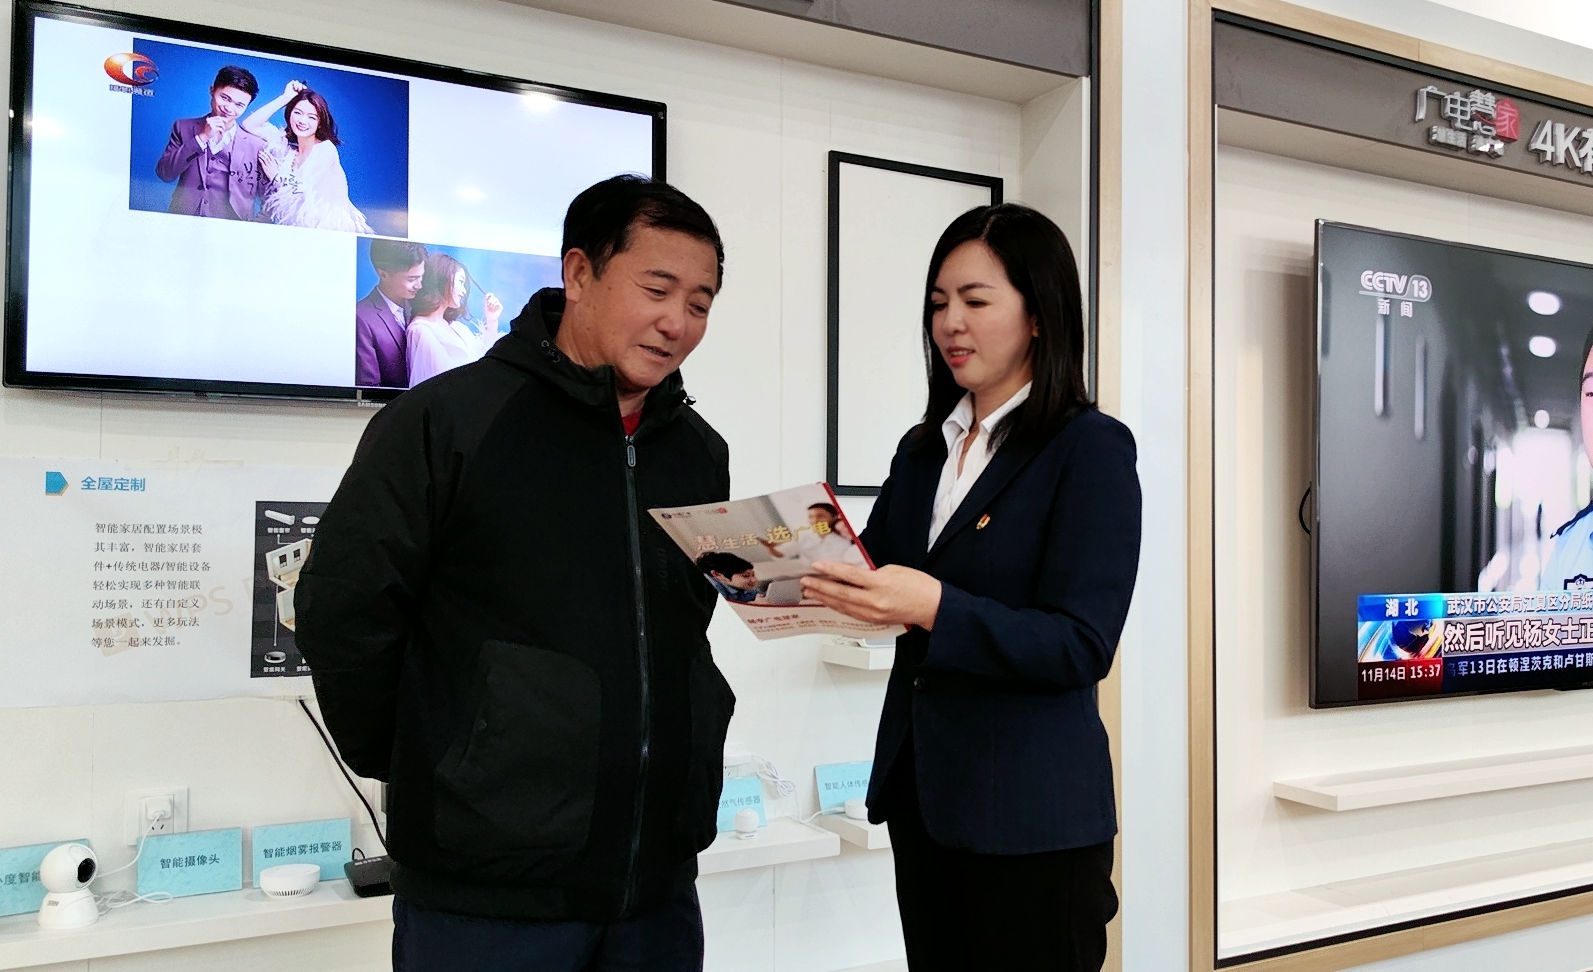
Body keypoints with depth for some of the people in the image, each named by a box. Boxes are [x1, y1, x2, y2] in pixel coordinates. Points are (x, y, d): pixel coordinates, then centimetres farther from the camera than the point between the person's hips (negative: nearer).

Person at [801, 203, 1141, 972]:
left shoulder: (1090, 448, -10)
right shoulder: (923, 449, 11)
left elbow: (1080, 646, -17)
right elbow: (876, 573, 8)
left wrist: (934, 607, -29)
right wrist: (799, 578, -12)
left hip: (1029, 811, -6)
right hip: (918, 789, 6)